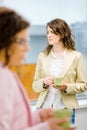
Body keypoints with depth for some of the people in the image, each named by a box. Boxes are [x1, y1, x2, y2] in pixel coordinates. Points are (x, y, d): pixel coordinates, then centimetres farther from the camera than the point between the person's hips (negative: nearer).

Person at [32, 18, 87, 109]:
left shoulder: (76, 56, 2)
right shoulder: (42, 56, 9)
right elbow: (35, 86, 10)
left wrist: (66, 87, -12)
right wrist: (43, 82, -11)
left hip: (65, 108, -2)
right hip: (44, 106, 2)